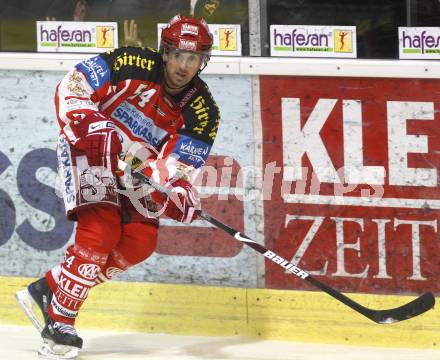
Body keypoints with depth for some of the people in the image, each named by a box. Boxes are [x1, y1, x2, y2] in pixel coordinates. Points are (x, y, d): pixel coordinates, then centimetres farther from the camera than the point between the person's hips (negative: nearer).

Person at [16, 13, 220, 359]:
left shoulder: (203, 112, -9)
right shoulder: (133, 64, -19)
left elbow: (179, 164, -13)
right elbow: (71, 89, -17)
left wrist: (178, 189, -35)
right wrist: (87, 123, -33)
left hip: (135, 167, 6)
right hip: (90, 147, -6)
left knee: (139, 243, -5)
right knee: (100, 234, -20)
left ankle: (49, 289, 7)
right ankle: (59, 324, -12)